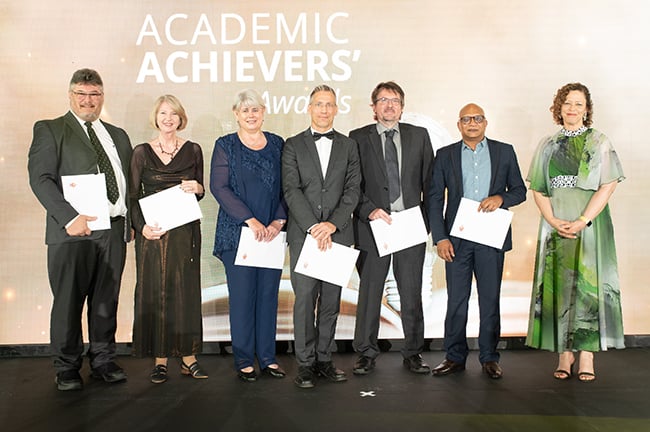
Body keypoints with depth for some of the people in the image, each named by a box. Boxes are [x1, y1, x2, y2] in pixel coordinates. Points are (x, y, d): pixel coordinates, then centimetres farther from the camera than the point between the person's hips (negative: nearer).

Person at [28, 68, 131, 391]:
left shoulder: (117, 135, 19)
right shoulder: (49, 130, 3)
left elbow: (131, 180, 19)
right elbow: (40, 178, -8)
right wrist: (69, 218, -17)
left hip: (114, 231, 5)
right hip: (73, 231, -4)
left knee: (106, 301, 11)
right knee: (68, 303, 3)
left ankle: (103, 361, 23)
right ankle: (67, 369, 17)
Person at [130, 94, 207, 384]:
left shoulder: (192, 150, 7)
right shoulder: (142, 152, 4)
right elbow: (133, 195, 3)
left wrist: (197, 188, -11)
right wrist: (141, 226, -12)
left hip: (186, 230, 1)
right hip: (153, 232, -1)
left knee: (186, 290, 3)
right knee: (154, 291, 1)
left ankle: (188, 356, 12)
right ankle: (159, 359, 9)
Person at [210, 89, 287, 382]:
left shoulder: (277, 144, 11)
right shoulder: (225, 146, 2)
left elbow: (286, 187, 8)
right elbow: (219, 187, -7)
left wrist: (279, 220, -7)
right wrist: (250, 220, -15)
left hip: (271, 233, 3)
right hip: (237, 231, -3)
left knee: (269, 293, 6)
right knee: (242, 295, 0)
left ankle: (267, 357, 18)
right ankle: (244, 360, 13)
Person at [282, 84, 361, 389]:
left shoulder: (348, 146, 11)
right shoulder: (293, 145, 6)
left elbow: (353, 190, 2)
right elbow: (291, 190, -3)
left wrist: (333, 224, -12)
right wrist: (313, 228, -13)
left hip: (338, 235, 2)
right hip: (303, 234, -2)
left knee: (331, 300, 7)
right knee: (305, 299, -3)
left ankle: (324, 359, 18)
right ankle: (306, 363, 8)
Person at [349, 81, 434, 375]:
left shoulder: (419, 136, 9)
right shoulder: (358, 138, 4)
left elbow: (430, 180, 9)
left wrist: (426, 217, 1)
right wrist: (369, 210, -12)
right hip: (373, 225, -1)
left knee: (412, 293, 8)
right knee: (369, 292, 6)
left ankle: (413, 353, 21)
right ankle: (366, 353, 19)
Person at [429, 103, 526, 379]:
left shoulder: (504, 152, 9)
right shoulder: (445, 155, 8)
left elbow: (520, 190, 10)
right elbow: (435, 198, 5)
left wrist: (501, 198, -12)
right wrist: (440, 238, -4)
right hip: (456, 239, 0)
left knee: (490, 299, 6)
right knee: (456, 300, 4)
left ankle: (489, 357, 18)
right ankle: (455, 357, 15)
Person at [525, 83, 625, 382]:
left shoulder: (600, 143, 5)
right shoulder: (548, 145, 12)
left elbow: (608, 185, -4)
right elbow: (538, 189, 8)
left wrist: (582, 221, -15)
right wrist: (554, 221, -8)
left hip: (590, 224, -2)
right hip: (555, 225, 2)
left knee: (588, 284, -5)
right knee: (558, 285, 1)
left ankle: (586, 356, 1)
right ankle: (564, 355, 9)